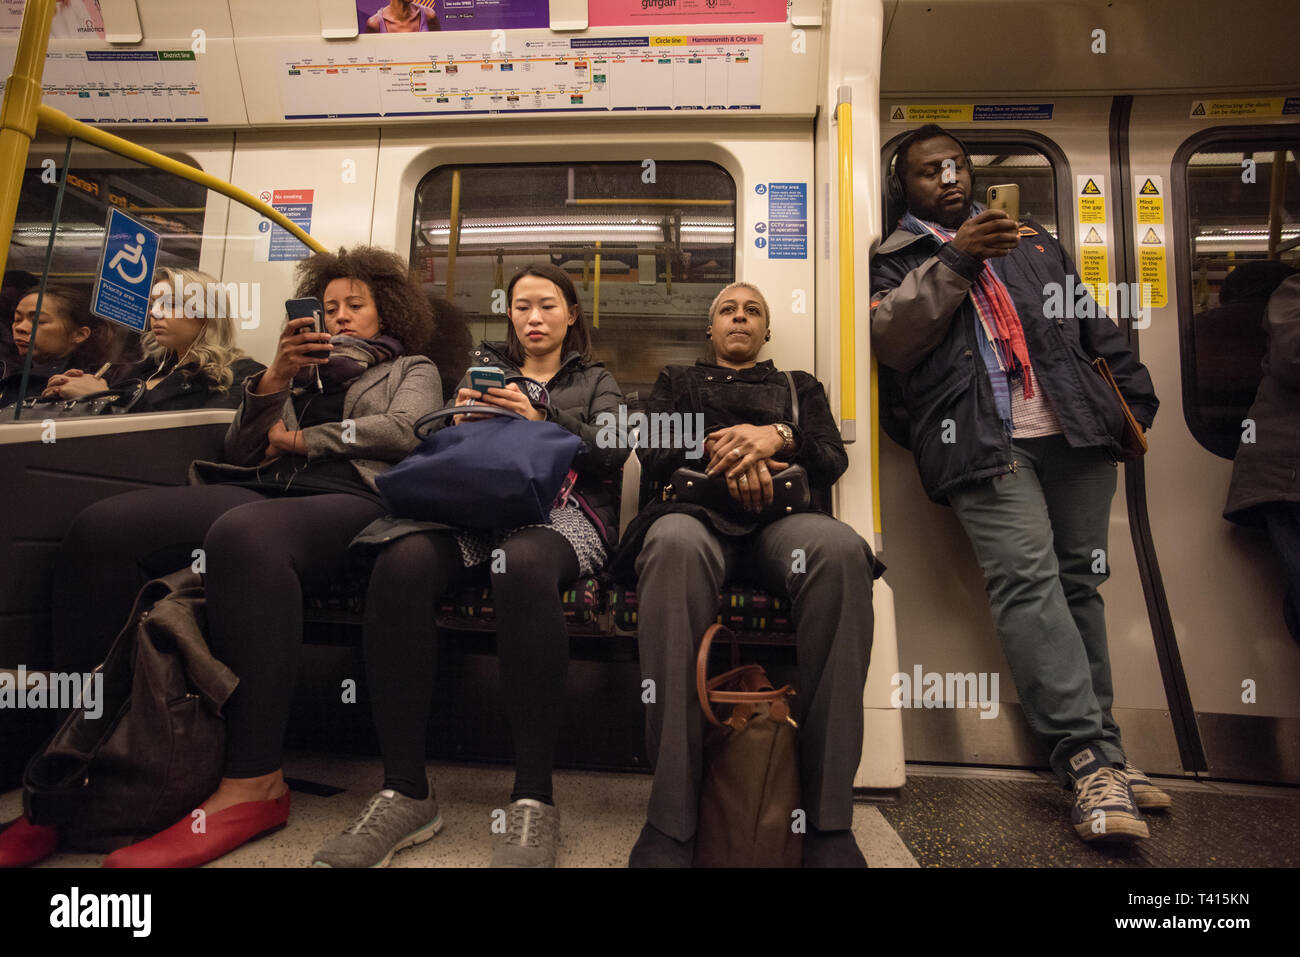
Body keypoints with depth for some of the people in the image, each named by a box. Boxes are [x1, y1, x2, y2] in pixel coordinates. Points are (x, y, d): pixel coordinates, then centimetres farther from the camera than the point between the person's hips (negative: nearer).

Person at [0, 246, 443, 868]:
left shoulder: (412, 369, 24)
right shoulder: (302, 368, 34)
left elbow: (403, 431, 1)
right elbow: (240, 453, 23)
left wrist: (300, 439, 6)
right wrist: (272, 380, 7)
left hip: (348, 500, -5)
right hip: (264, 492, 5)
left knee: (242, 535, -39)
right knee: (101, 527, -20)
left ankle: (253, 783, -36)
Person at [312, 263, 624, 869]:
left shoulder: (595, 381, 25)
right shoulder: (485, 367, 30)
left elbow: (611, 455, 6)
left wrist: (542, 420, -9)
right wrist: (459, 425, -4)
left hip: (559, 509, -2)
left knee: (521, 564, -40)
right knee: (403, 558, -33)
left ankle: (534, 801, -33)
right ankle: (405, 791, -25)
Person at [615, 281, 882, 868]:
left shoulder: (800, 387, 32)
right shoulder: (677, 381, 32)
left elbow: (833, 458, 14)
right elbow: (653, 453, 12)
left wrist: (777, 437, -7)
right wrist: (722, 452, -7)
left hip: (780, 517, 1)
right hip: (697, 510, -1)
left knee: (842, 550, -37)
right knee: (674, 545, -41)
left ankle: (828, 818, -33)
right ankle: (671, 819, -39)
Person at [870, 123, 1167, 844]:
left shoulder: (1033, 242, 29)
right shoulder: (895, 262, 16)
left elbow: (1095, 326, 25)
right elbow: (888, 338, -4)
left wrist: (1136, 394, 13)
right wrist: (954, 260, -10)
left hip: (1075, 431, 4)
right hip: (983, 441, -4)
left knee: (1078, 582, 2)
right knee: (1027, 578, -18)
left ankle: (1099, 750, 11)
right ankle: (1089, 758, -16)